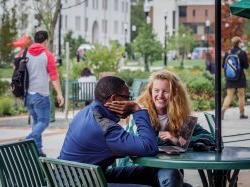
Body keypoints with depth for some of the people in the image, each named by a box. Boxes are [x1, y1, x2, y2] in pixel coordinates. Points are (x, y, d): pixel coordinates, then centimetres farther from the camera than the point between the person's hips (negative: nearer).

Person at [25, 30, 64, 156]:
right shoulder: (47, 55, -5)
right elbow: (54, 76, -9)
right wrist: (59, 94, -6)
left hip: (27, 94, 6)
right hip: (41, 94, -6)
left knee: (36, 120, 16)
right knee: (43, 121, -1)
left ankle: (37, 148, 13)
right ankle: (29, 141, -22)